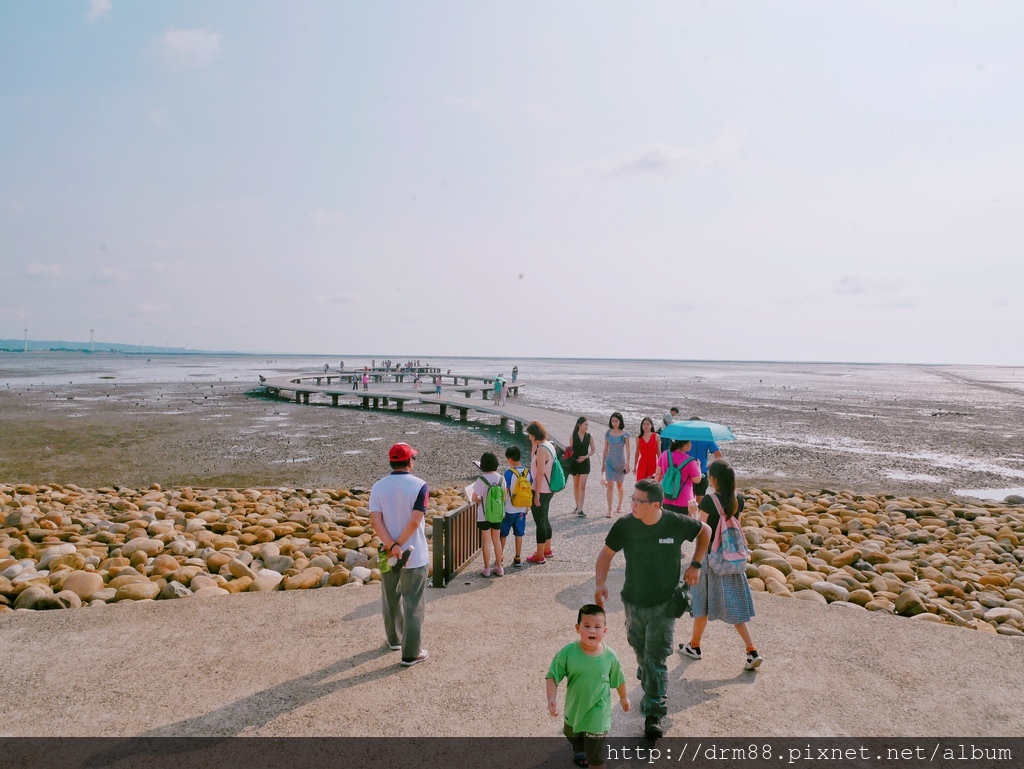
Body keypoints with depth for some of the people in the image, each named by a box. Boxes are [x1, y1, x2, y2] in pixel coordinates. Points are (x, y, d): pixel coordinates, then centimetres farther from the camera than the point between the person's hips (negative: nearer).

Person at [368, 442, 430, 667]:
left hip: (387, 555, 4)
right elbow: (415, 521, -21)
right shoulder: (419, 485, -13)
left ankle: (395, 639, 40)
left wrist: (391, 546, -17)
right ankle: (410, 653, 8)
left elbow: (375, 520, -13)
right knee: (413, 605, 5)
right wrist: (398, 545, -13)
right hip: (414, 555, -4)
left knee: (390, 598, 22)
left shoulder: (378, 487, -2)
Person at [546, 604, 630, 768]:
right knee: (571, 736, 31)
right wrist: (551, 699, -28)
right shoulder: (567, 652, -23)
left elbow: (618, 680, -1)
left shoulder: (610, 656, -19)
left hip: (597, 715, -3)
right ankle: (580, 748, 67)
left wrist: (624, 697, 15)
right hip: (573, 710, 3)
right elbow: (552, 676, -15)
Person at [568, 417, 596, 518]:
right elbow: (570, 450, 3)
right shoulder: (573, 436, -3)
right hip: (574, 462, 1)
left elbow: (593, 450, 4)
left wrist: (585, 456, -10)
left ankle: (580, 510, -9)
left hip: (585, 463, -1)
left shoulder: (589, 436, -1)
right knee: (576, 486, 11)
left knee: (582, 486, -8)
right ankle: (577, 506, 27)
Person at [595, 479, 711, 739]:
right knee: (641, 652, 20)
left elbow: (705, 531, 5)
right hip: (633, 601, 3)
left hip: (663, 604, -3)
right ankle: (650, 692, 47)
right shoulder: (625, 525, -13)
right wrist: (600, 583, -18)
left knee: (656, 659, -6)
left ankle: (654, 715, 5)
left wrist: (696, 565, 0)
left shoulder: (676, 523, -16)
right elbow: (606, 553, -2)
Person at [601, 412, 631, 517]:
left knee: (619, 485, 14)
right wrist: (603, 463, 10)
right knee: (610, 486, -8)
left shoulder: (625, 434, -5)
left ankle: (620, 505, 36)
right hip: (610, 462, 1)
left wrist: (627, 464, -12)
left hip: (620, 462, -1)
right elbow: (606, 449, 8)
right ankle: (609, 510, -7)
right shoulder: (608, 433, 2)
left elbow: (627, 450, -6)